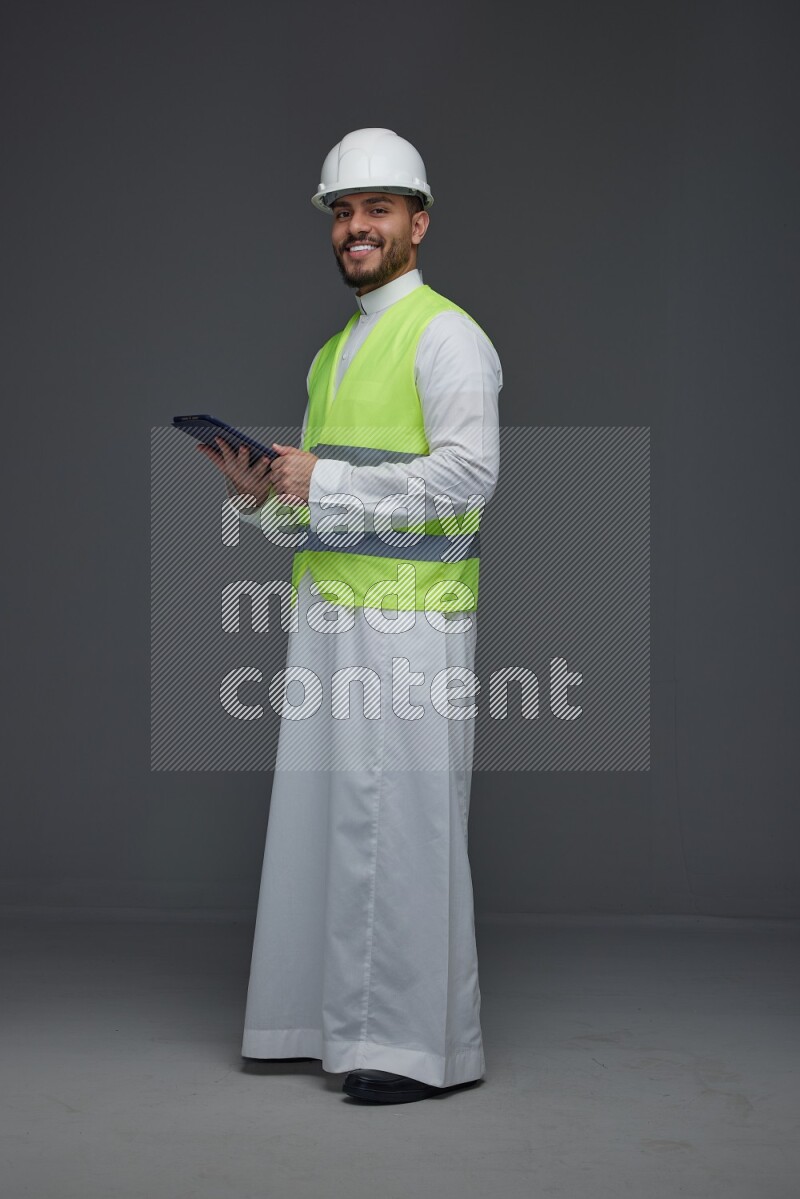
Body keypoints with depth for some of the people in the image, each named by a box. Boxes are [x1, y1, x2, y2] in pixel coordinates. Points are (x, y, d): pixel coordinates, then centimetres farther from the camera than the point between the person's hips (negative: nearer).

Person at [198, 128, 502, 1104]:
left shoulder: (444, 335, -6)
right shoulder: (334, 353, 21)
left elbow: (469, 472, -18)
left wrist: (326, 481, -17)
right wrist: (262, 494, 6)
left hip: (409, 618, -8)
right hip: (328, 611, 8)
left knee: (403, 822, -7)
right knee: (321, 812, 9)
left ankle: (423, 1046, 2)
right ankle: (338, 1019, 19)